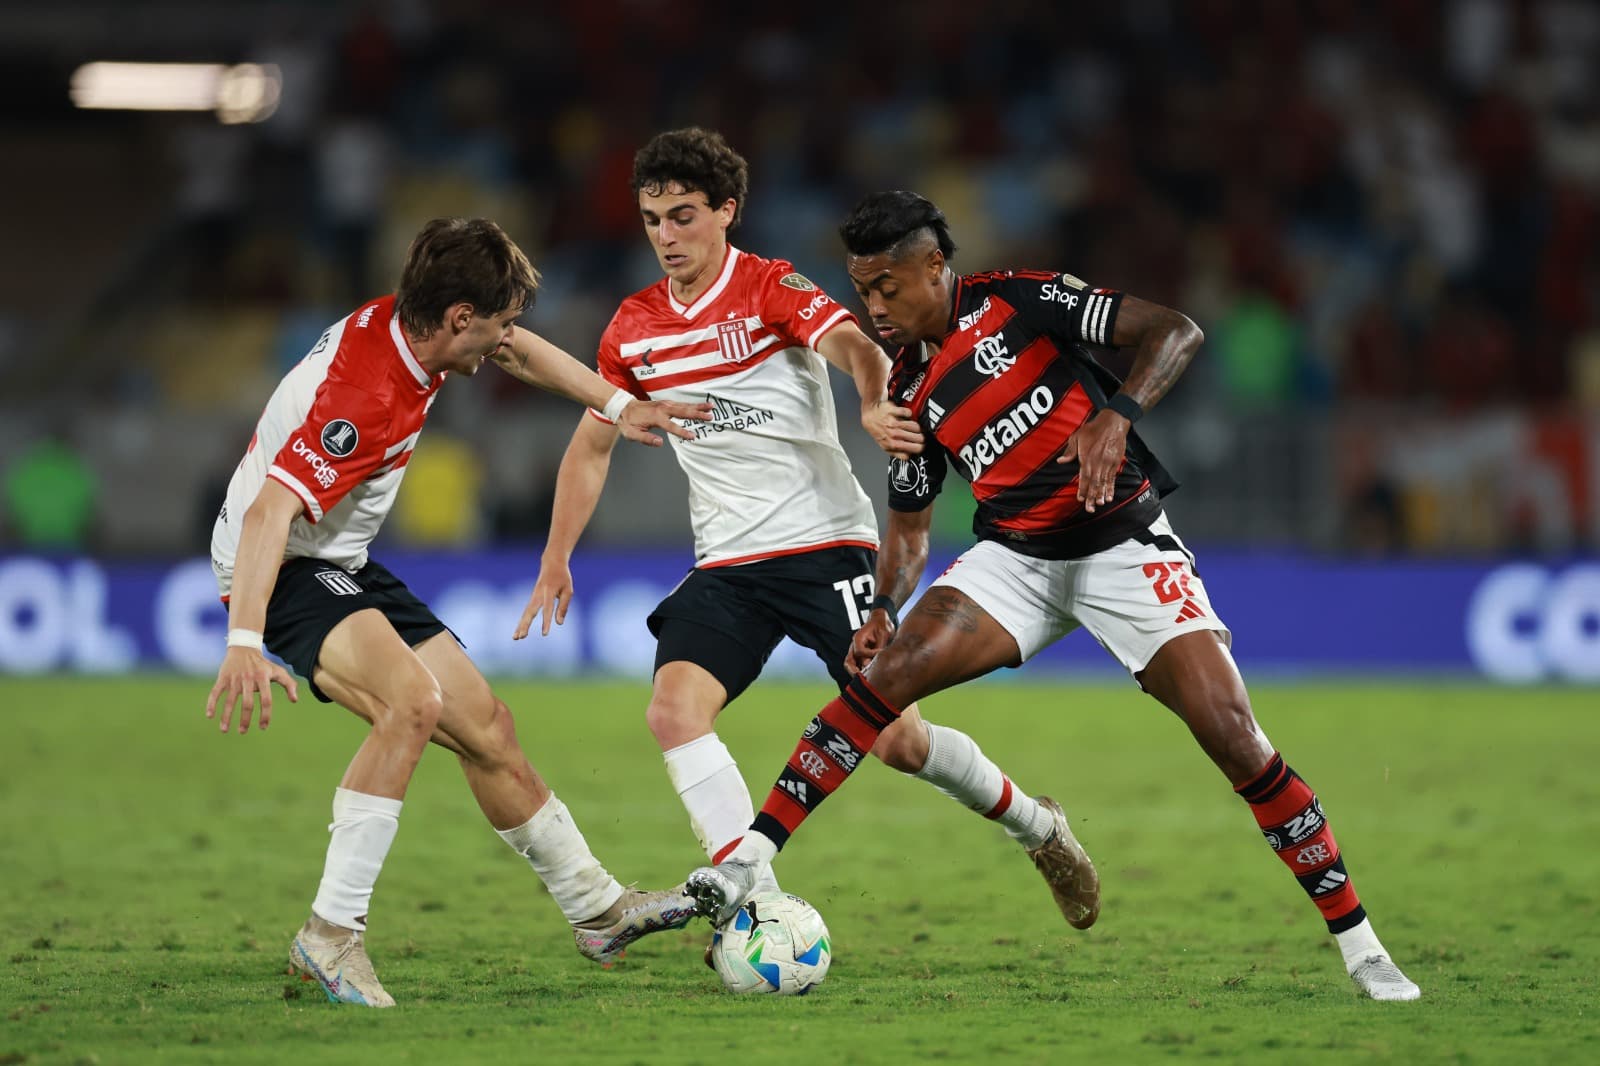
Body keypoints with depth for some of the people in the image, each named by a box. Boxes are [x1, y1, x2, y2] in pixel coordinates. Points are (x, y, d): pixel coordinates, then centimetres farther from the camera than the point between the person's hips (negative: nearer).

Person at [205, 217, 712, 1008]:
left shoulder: (402, 322, -4)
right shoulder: (361, 397, -32)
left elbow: (517, 352, 18)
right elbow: (269, 511, -41)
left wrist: (618, 405, 21)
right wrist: (245, 642, -52)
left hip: (343, 565, 10)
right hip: (280, 568, -10)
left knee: (483, 725, 12)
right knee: (413, 700, -32)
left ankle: (596, 911, 25)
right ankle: (330, 934, -28)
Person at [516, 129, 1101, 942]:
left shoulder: (772, 288, -7)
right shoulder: (632, 330, 8)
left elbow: (854, 345, -25)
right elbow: (592, 445, 20)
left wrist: (877, 406, -47)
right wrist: (556, 560, 13)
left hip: (826, 546, -4)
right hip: (727, 565, 4)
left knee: (897, 740, -6)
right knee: (674, 707, -21)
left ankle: (1033, 824, 23)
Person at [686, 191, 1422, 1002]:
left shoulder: (1019, 301, -8)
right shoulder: (911, 393, 8)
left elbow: (1174, 331, -13)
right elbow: (909, 524, 16)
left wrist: (1119, 415, -29)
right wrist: (882, 609, -2)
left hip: (1124, 546, -4)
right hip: (1015, 558, 4)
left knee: (1235, 742, -15)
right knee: (883, 677, -19)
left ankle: (1361, 950, -6)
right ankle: (746, 865, -18)